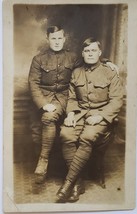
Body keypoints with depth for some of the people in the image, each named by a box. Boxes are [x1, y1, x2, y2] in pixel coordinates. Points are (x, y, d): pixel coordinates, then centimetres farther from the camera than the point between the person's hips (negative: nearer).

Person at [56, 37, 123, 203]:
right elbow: (72, 98, 16)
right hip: (80, 113, 3)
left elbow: (117, 100, -2)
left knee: (87, 138, -34)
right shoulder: (76, 73, 16)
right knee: (66, 135, -29)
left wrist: (100, 116, -15)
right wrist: (70, 113, -4)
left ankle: (68, 183, -25)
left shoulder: (109, 73, 4)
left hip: (101, 115, -3)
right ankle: (77, 184, -21)